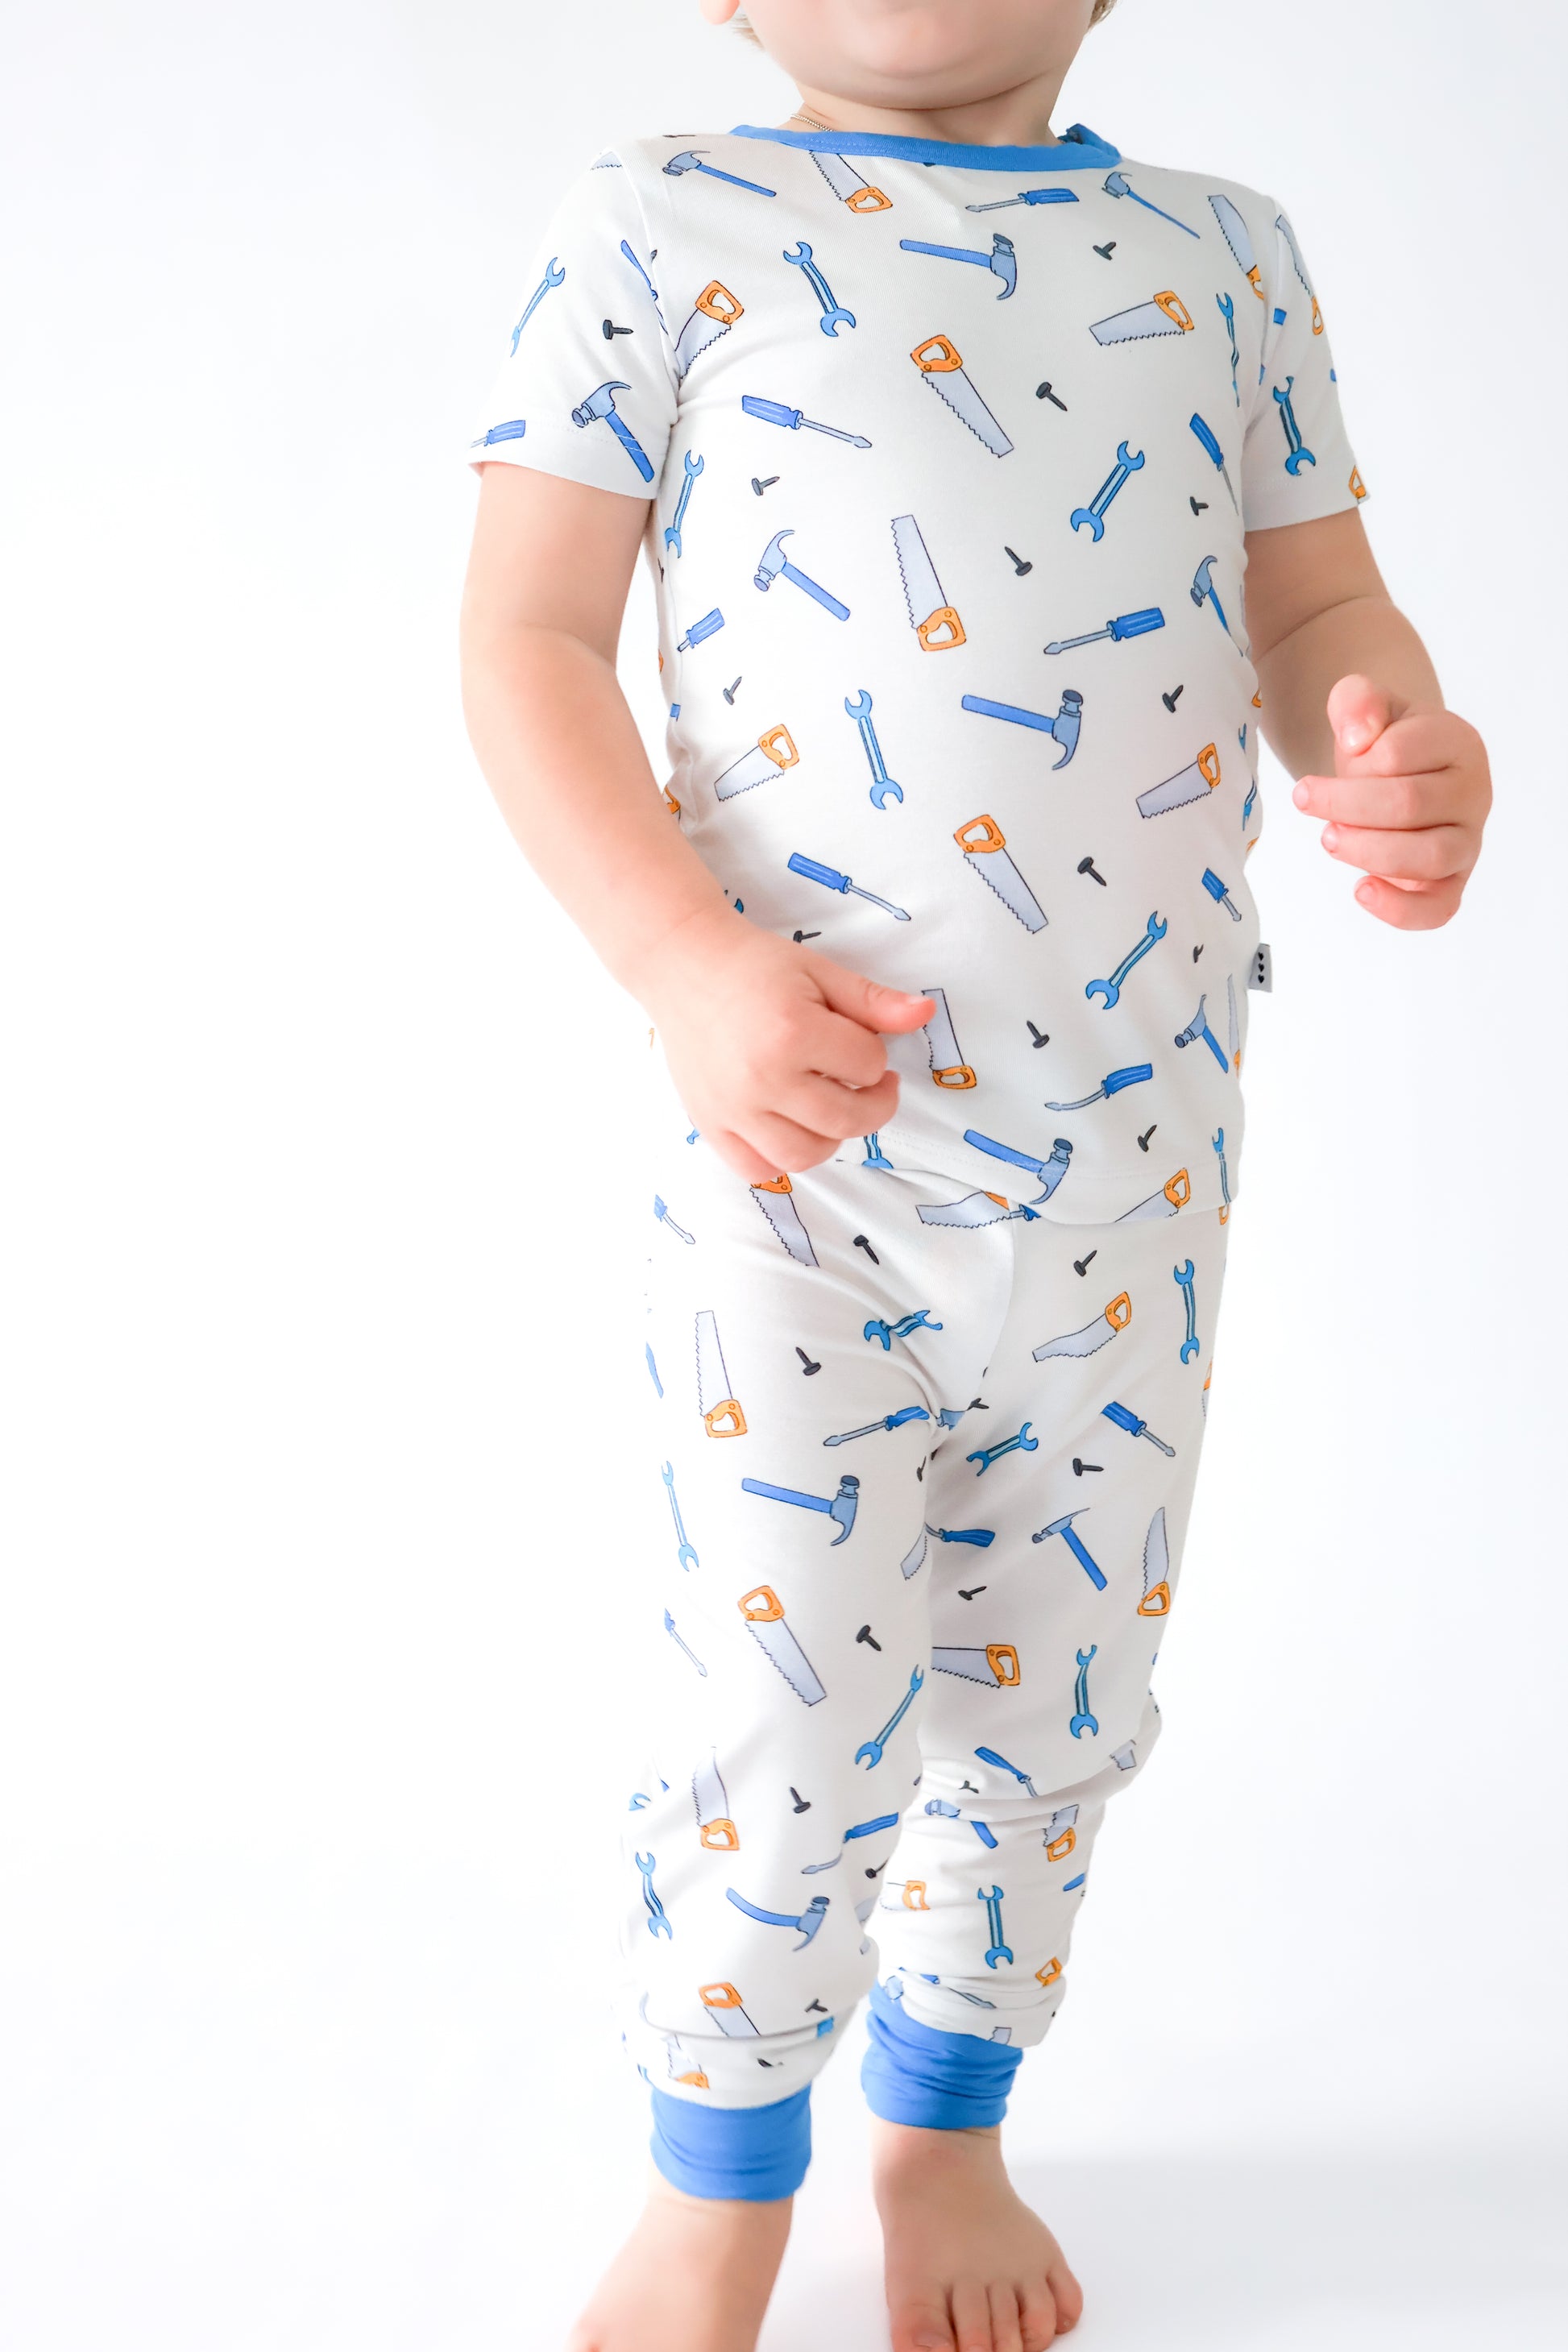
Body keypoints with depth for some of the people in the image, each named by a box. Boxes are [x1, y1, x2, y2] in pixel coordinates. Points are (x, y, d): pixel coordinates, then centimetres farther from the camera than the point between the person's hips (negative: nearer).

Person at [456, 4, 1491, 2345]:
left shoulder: (1229, 253, 10)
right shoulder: (661, 228, -1)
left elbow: (1313, 604, 11)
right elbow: (530, 638, -4)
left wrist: (1406, 755, -13)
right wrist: (686, 964, -19)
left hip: (1139, 1135, 4)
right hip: (799, 1122, -3)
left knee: (1066, 1673, 14)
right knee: (787, 1696, 1)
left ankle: (948, 2126, 38)